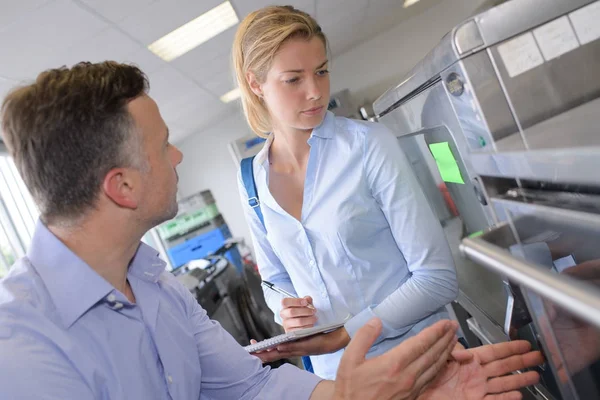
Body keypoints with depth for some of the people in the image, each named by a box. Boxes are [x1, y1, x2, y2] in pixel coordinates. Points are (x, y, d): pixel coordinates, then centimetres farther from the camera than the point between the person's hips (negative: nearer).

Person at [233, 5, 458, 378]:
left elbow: (439, 277, -16)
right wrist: (286, 312, -10)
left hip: (420, 359, -3)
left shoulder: (370, 145, -16)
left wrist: (345, 335, -20)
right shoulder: (253, 182, -4)